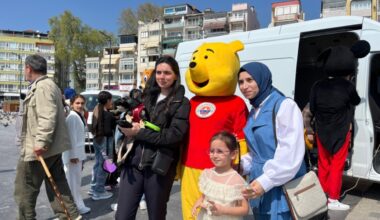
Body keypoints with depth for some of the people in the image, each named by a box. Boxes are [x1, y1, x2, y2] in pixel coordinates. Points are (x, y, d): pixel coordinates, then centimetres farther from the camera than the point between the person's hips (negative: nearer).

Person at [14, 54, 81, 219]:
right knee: (57, 184, 12)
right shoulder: (49, 85, 18)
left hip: (37, 148, -10)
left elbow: (47, 117, -26)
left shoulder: (42, 86, -15)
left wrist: (41, 142, -26)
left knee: (24, 188, 5)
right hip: (53, 146, 10)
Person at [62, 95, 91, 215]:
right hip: (72, 153, -10)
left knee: (77, 180, 17)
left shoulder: (80, 116, 13)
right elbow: (71, 137, -20)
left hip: (78, 152, 10)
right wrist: (73, 155, -21)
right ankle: (76, 206, 9)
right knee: (73, 181, 0)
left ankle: (77, 204, 28)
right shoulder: (72, 117, -17)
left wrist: (80, 154, 18)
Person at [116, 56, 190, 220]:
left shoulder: (182, 103, -1)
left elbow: (174, 135, -14)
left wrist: (140, 132, -13)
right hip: (133, 163, 4)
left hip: (159, 167, -3)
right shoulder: (147, 96, 13)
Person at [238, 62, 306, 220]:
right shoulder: (254, 111, 12)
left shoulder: (285, 105, -13)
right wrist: (241, 164, 3)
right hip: (260, 182, 8)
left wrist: (266, 181, -24)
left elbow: (291, 153, -22)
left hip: (282, 186, -8)